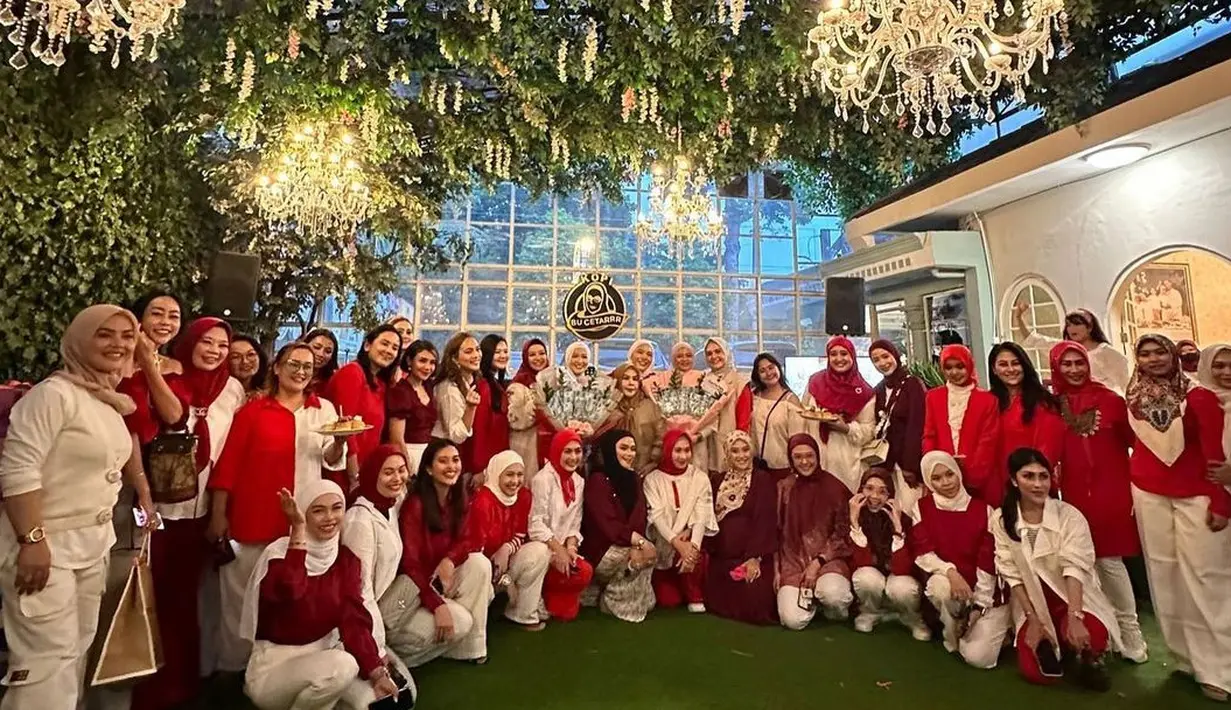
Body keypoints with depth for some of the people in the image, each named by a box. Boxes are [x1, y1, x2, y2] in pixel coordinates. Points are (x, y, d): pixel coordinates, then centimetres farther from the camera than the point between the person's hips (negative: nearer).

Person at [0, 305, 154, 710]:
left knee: (78, 649, 16)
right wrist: (33, 540, -25)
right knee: (49, 659, -2)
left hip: (94, 542, 8)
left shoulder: (111, 400, 10)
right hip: (47, 544, -8)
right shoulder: (54, 393, -15)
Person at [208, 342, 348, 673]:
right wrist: (218, 514, -5)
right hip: (254, 516, -2)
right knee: (243, 594, 8)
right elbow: (229, 462, -1)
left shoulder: (324, 409, 7)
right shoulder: (253, 409, 0)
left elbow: (331, 461, 4)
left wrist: (339, 443, -18)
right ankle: (234, 665, 27)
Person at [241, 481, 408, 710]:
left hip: (323, 654, 5)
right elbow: (289, 591, -38)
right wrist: (298, 529, -34)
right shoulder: (280, 552, -15)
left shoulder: (346, 559, 0)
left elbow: (354, 619, -10)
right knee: (342, 664, -32)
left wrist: (377, 672, -21)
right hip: (276, 664, -5)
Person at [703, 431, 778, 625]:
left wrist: (755, 557, -18)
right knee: (717, 606, -1)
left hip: (752, 555, -4)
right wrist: (707, 551, -1)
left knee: (754, 607, -12)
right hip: (721, 556, 4)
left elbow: (765, 521, -10)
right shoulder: (716, 481, 11)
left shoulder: (764, 480, -3)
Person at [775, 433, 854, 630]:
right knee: (793, 620, -18)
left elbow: (842, 534, -2)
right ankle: (811, 599, 17)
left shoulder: (835, 488, -2)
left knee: (833, 594, -34)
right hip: (792, 561, 1)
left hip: (828, 558, -1)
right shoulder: (783, 488, 3)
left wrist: (818, 562, -11)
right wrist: (776, 569, 0)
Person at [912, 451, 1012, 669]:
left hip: (985, 593, 0)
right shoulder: (922, 508, -2)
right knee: (941, 585, -36)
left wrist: (979, 604, -12)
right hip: (947, 584, 0)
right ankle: (952, 638, -6)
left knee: (978, 657, -15)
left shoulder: (983, 509, -4)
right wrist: (949, 571, -28)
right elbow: (922, 553, -10)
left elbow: (988, 560, -7)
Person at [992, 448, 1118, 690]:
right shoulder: (1001, 520, -8)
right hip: (1032, 603, 1)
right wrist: (1033, 620, -12)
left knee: (1090, 638, -33)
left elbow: (1074, 568, -21)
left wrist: (1074, 618, -31)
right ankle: (1047, 645, 21)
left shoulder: (1070, 515, -13)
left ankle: (1087, 658, 4)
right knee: (1035, 672, -13)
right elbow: (1011, 574, -7)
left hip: (1074, 598, -1)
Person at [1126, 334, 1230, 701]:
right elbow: (1135, 441, 9)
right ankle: (1187, 656, 21)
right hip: (1148, 493, 3)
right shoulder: (1135, 399, 3)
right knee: (1164, 574, 8)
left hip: (1196, 494, -3)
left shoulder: (1198, 396, -6)